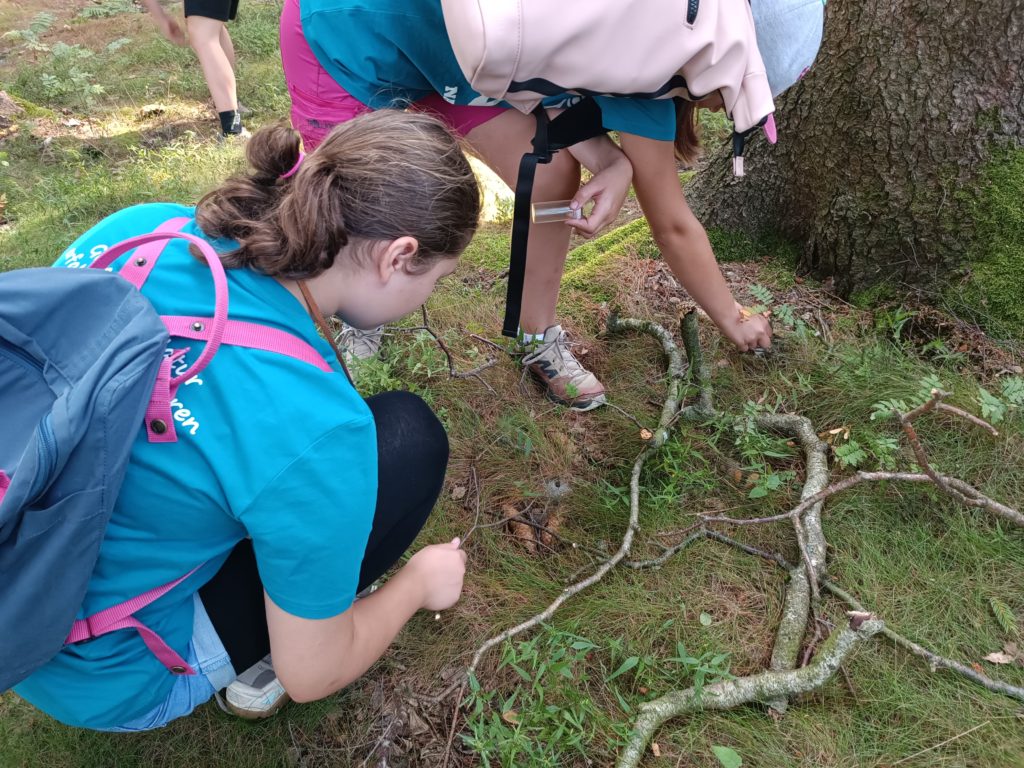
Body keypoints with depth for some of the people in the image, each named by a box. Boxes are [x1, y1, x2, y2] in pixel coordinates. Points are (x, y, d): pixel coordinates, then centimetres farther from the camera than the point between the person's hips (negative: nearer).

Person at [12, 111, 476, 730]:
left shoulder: (139, 229, -14)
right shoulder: (314, 425, -32)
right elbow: (311, 676, -17)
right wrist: (420, 582, 3)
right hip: (104, 683, -6)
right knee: (410, 437, -9)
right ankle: (247, 659, 8)